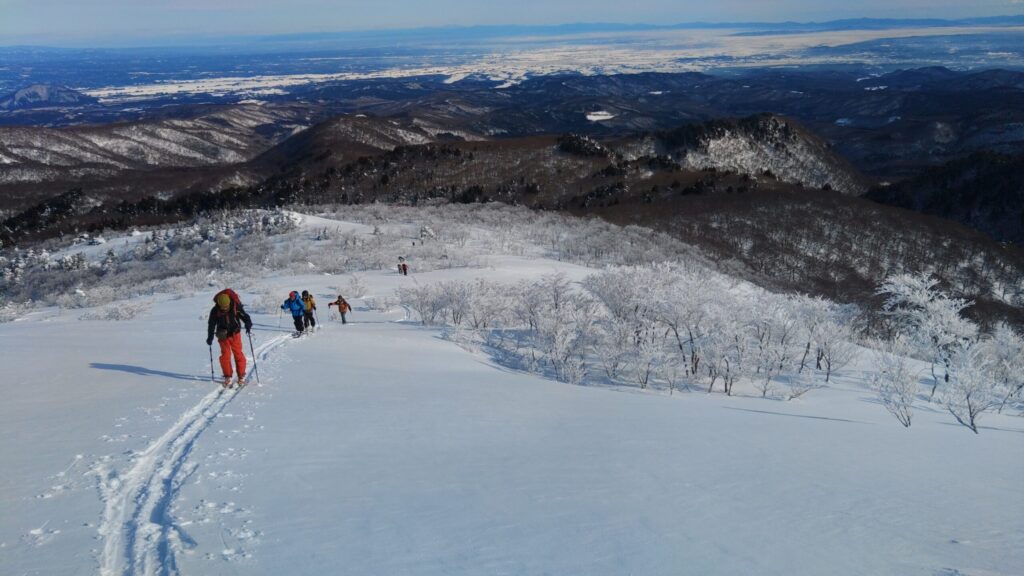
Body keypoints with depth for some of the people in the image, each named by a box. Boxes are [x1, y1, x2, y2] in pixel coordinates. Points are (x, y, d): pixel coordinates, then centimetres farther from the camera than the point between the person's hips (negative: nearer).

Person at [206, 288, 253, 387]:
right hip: (223, 335, 1)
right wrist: (210, 337, 0)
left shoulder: (236, 307, -16)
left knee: (238, 354, -1)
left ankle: (241, 376, 8)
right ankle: (228, 377, 7)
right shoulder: (215, 311, -12)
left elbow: (245, 316, -9)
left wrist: (248, 325, -29)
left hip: (235, 334, -1)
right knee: (225, 355, -4)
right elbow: (211, 324, 0)